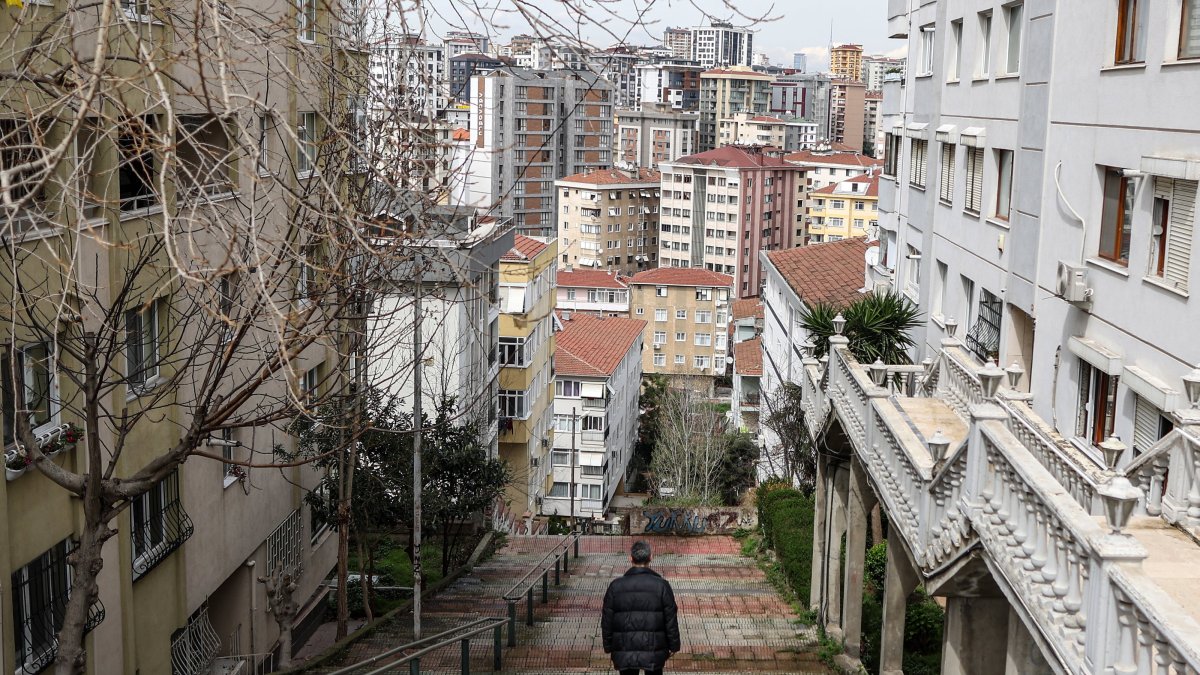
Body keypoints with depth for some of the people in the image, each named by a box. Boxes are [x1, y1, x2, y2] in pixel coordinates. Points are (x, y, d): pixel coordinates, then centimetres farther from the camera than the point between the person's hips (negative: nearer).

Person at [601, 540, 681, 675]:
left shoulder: (616, 586, -4)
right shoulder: (661, 585, -8)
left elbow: (607, 620, 1)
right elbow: (671, 620, -4)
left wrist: (608, 647, 12)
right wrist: (673, 646, 7)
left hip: (624, 652, 1)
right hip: (654, 650, -1)